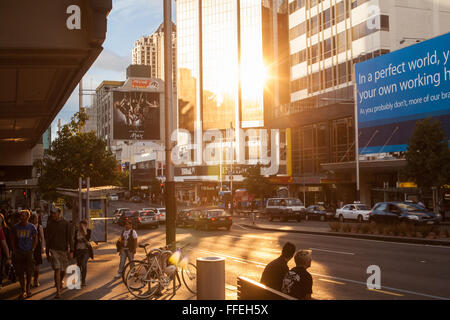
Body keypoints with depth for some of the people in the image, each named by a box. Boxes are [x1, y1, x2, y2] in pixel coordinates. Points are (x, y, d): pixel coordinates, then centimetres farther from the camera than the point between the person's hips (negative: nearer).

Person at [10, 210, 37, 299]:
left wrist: (32, 249, 1)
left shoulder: (31, 227, -1)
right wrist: (14, 250, 5)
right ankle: (23, 291, 11)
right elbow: (13, 239, 12)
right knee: (20, 273, 3)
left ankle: (28, 288, 21)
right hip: (18, 252, 1)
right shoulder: (15, 227, 2)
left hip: (28, 252, -1)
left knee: (29, 272, 1)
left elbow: (35, 239, 8)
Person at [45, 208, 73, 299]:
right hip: (54, 250, -1)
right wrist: (47, 252, 9)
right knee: (57, 270, -12)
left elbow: (70, 238, -2)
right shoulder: (49, 224, 2)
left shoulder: (66, 224, -2)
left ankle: (59, 283, 42)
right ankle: (58, 292, -10)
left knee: (63, 270, 12)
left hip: (64, 250, 1)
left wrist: (71, 251, -8)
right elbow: (47, 239, 9)